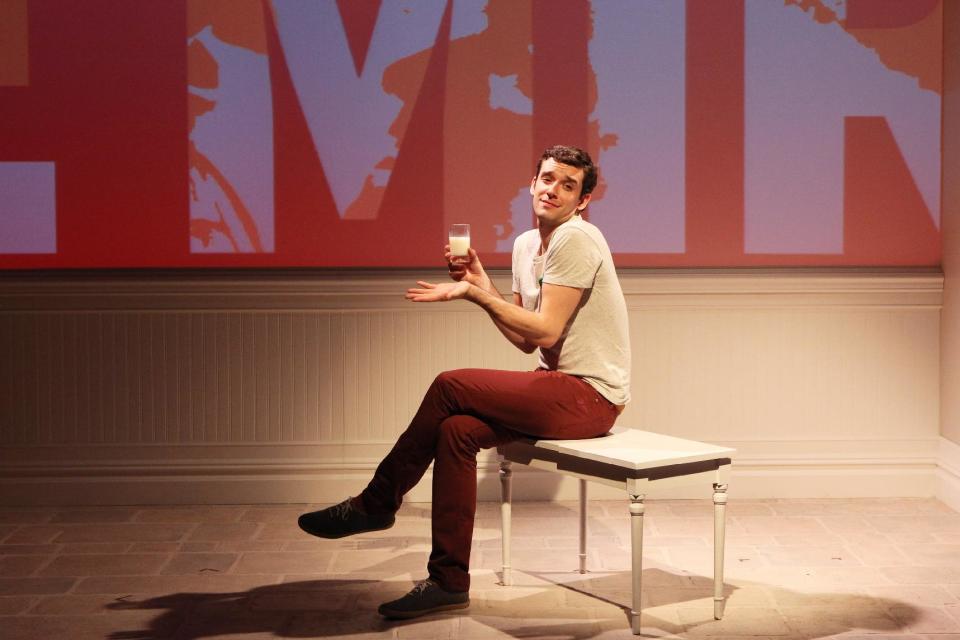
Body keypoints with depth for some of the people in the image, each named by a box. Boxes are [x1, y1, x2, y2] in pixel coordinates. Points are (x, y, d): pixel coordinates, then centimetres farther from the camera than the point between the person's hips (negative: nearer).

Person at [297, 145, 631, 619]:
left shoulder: (576, 239, -14)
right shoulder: (526, 245, 14)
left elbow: (545, 331, -19)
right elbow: (526, 341, 12)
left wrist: (475, 293, -20)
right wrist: (481, 283, 3)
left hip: (590, 394, -8)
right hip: (560, 385, 9)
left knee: (449, 387, -17)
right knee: (457, 430, -12)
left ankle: (376, 504, -2)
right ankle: (449, 582, -9)